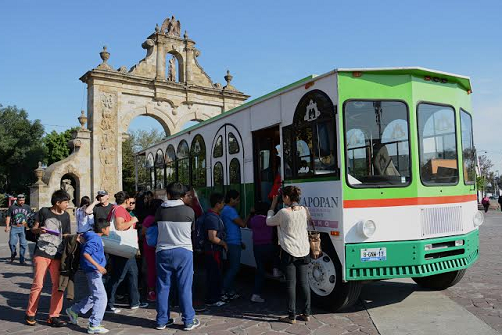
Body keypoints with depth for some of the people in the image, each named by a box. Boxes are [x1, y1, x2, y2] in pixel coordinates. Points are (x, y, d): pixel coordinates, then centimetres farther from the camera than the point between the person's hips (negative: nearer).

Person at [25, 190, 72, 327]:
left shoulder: (66, 216, 8)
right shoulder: (44, 211, 0)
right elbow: (33, 229, 7)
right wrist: (39, 230, -15)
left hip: (57, 255, 3)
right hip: (42, 253, -3)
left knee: (58, 285, 1)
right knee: (38, 284, -2)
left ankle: (53, 316, 12)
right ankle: (30, 314, 17)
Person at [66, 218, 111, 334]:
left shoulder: (97, 238, 12)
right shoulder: (95, 239, -17)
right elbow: (85, 253, -26)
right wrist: (97, 266, -30)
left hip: (94, 271, 10)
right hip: (93, 271, -10)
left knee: (93, 296, 22)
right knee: (101, 297, -8)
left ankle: (73, 311, 35)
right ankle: (94, 325, -4)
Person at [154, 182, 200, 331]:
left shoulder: (160, 211, -3)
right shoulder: (189, 211, -6)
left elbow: (158, 228, 10)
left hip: (163, 251, 2)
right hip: (184, 251, -2)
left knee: (163, 287, 11)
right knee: (185, 288, 4)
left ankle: (162, 320, 20)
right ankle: (188, 321, 11)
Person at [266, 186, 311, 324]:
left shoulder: (283, 212, -14)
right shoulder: (304, 210, -1)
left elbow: (269, 221, 3)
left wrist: (273, 205, 13)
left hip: (289, 252, -4)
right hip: (304, 251, 5)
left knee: (291, 284, 2)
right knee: (304, 282, 11)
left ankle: (292, 316, 8)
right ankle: (306, 313, 19)